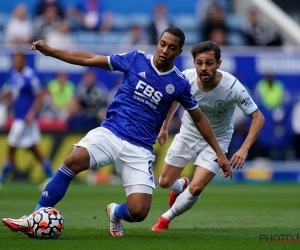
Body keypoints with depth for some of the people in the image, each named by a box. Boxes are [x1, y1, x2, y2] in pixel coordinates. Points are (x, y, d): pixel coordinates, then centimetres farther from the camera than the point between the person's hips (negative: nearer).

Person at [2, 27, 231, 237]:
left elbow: (199, 118, 14)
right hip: (109, 133, 0)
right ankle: (35, 219, -21)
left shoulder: (179, 83, 2)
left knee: (138, 212, -15)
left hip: (139, 149, 0)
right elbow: (90, 59, 5)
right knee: (74, 161, -30)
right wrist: (50, 51, 0)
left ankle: (115, 213, 25)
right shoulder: (136, 60, 2)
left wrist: (219, 153, 13)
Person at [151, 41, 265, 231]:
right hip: (188, 135, 3)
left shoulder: (233, 87, -30)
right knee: (165, 183, 7)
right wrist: (164, 127, 12)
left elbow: (258, 118, -23)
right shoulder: (186, 78, -21)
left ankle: (166, 219, 10)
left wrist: (244, 149, -35)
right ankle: (181, 186, 46)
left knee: (196, 189, -18)